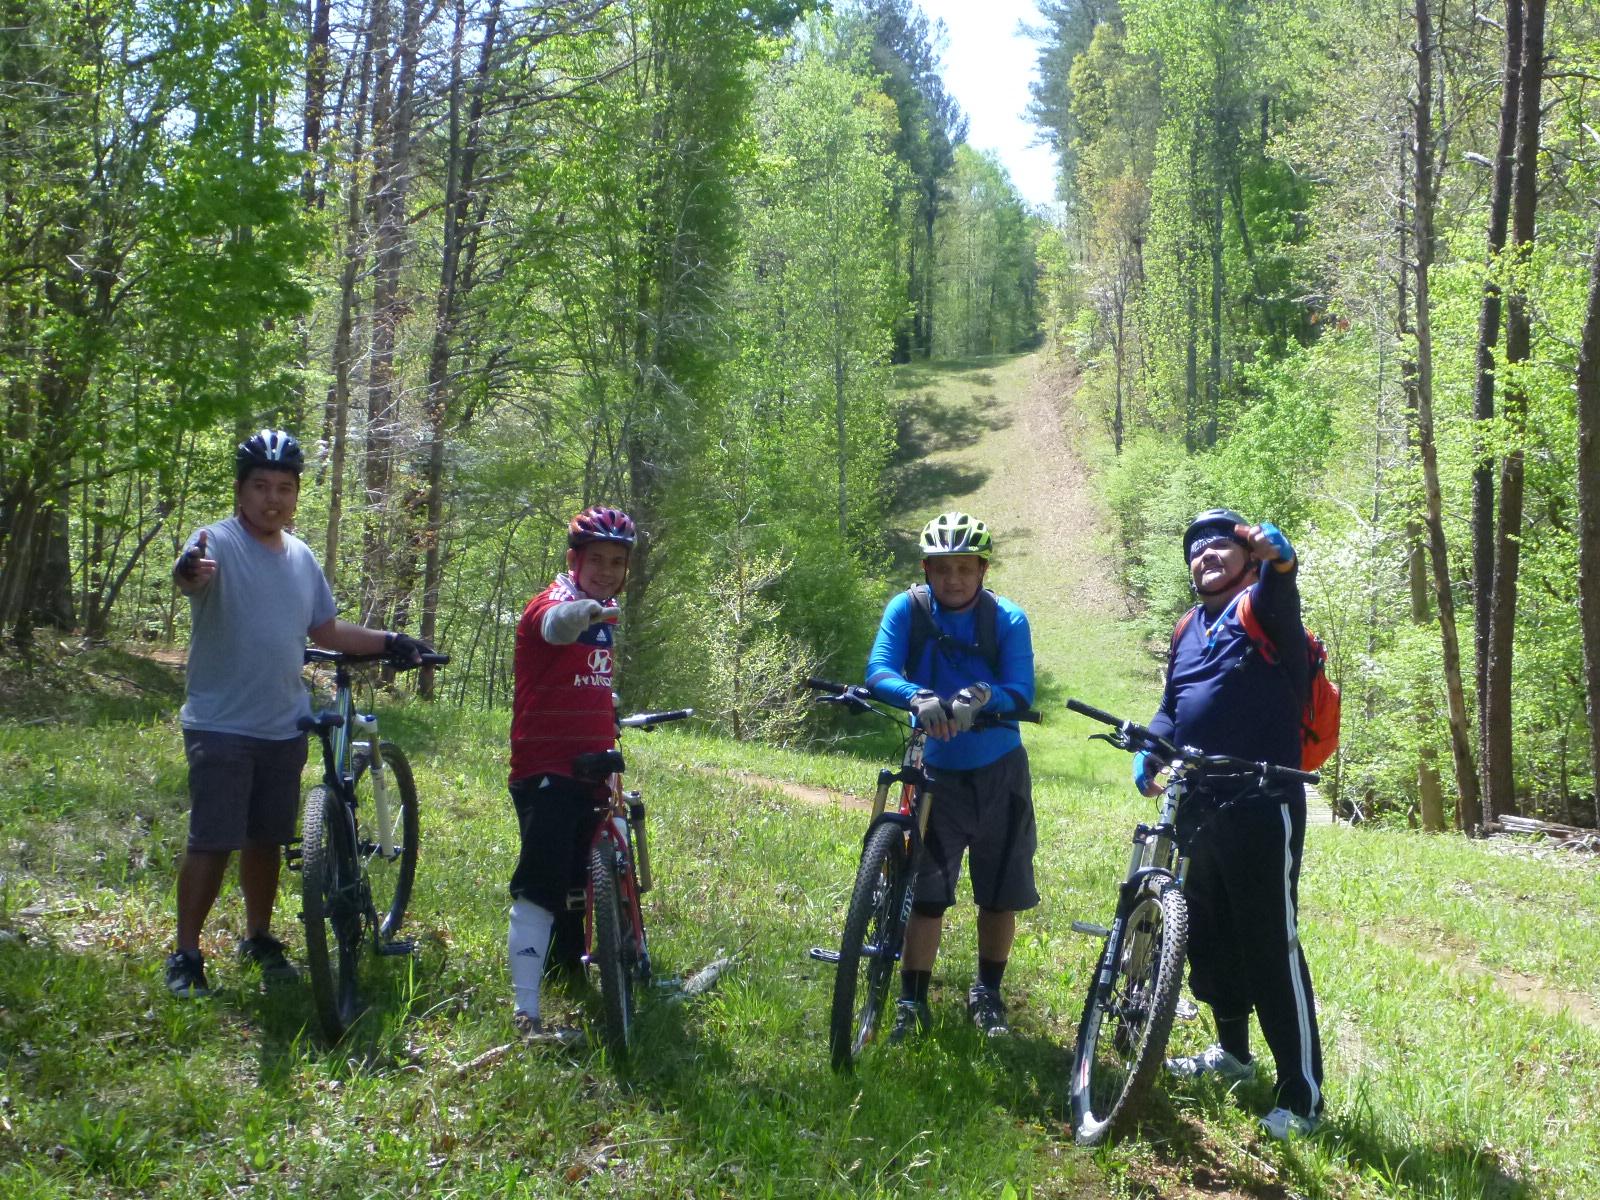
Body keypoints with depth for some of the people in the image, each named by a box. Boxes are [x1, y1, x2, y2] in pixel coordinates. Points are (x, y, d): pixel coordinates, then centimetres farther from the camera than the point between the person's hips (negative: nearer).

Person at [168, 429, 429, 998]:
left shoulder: (301, 557, 10)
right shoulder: (219, 542, -11)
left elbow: (327, 630, 20)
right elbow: (189, 573, -34)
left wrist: (392, 642, 10)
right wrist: (190, 571, -58)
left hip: (284, 727, 6)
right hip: (222, 726, -6)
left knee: (267, 840, 15)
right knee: (212, 843, -5)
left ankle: (259, 939, 31)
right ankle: (186, 955, 7)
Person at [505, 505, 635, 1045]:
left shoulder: (605, 616, 14)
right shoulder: (552, 603, -12)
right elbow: (556, 624, -39)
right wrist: (586, 612, -59)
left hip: (588, 771, 8)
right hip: (545, 770, -8)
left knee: (581, 880, 17)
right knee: (542, 883, -13)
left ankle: (568, 964, 36)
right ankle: (526, 1013, -15)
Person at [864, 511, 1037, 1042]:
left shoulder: (1008, 619, -9)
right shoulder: (908, 609, -9)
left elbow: (1021, 693, -17)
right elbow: (878, 671, -21)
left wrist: (982, 695, -40)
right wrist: (920, 698, -42)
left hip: (998, 773, 1)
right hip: (937, 771, -1)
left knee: (1000, 893, 8)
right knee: (924, 890, -4)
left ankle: (987, 994, 27)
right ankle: (912, 1002, 8)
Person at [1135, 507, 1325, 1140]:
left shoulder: (1261, 607, -6)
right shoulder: (1189, 630, 16)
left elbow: (1279, 597, -30)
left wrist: (1281, 558, -54)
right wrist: (1148, 752, 1)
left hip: (1262, 808, -8)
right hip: (1198, 806, 8)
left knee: (1271, 949, -7)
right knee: (1208, 939, 19)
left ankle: (1303, 1096, -1)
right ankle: (1233, 1051, 38)